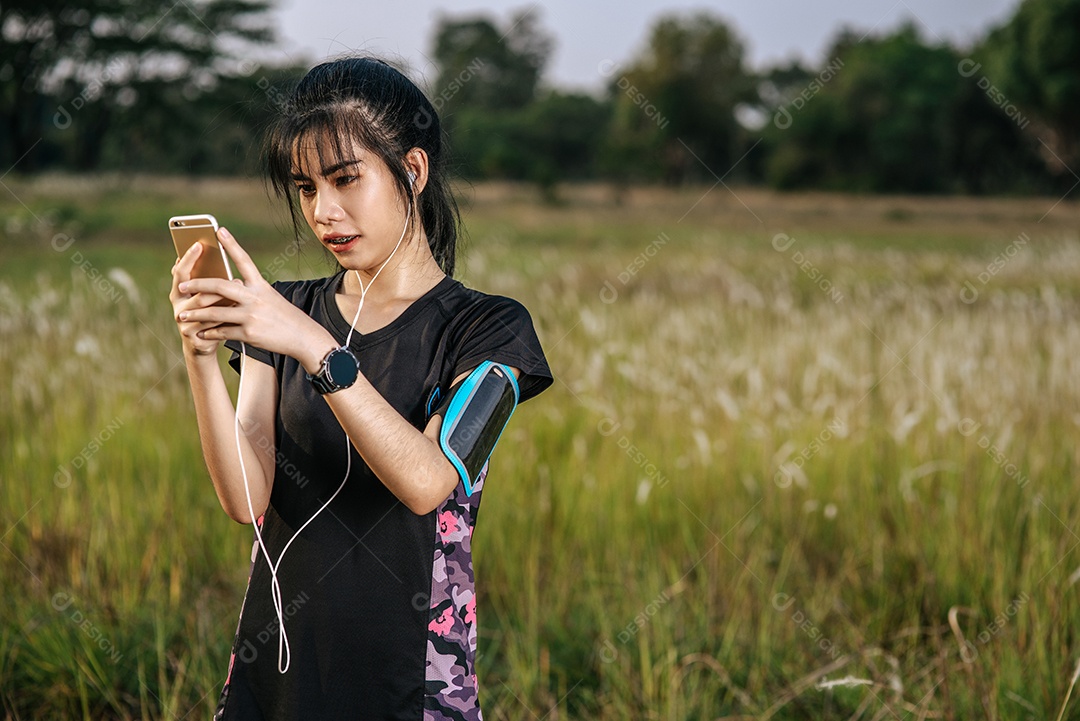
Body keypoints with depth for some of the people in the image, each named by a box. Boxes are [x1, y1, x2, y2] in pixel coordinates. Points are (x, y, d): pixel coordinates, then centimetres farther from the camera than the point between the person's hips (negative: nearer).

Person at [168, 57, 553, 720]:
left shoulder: (488, 328, -5)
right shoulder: (282, 312, 5)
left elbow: (426, 481, -22)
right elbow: (247, 498, -7)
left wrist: (315, 347, -30)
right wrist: (202, 357, -21)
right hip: (277, 662, 3)